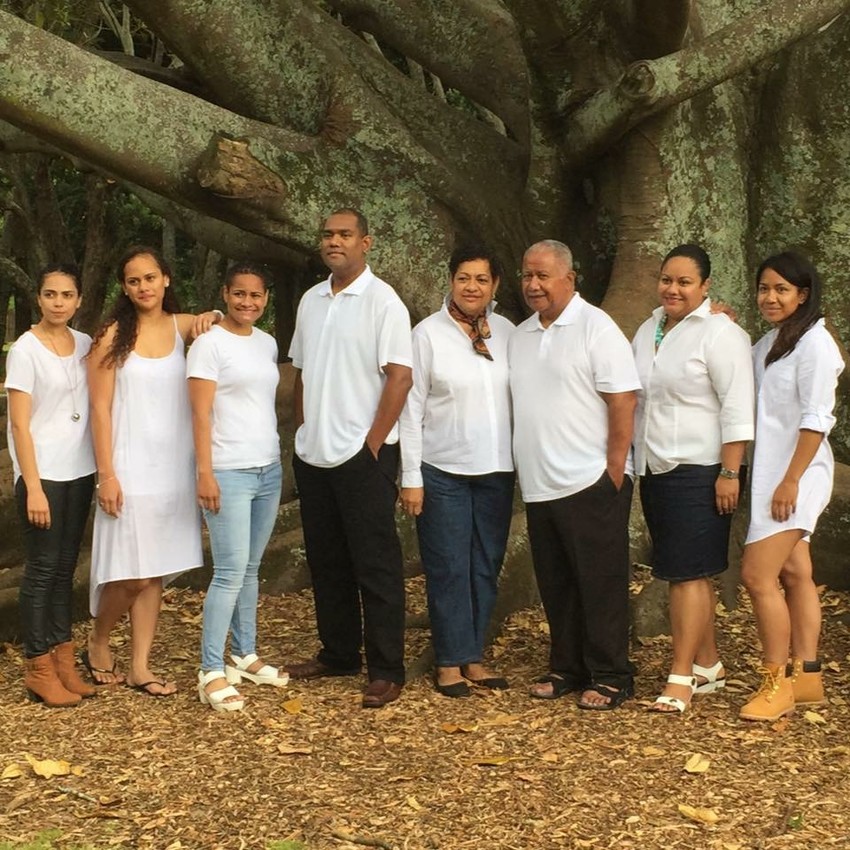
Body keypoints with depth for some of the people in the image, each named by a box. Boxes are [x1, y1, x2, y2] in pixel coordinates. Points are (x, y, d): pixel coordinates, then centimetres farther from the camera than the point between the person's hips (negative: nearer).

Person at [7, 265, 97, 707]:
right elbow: (20, 424, -11)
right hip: (42, 472, -5)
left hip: (79, 471, 5)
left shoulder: (85, 344, 7)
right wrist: (33, 487, -15)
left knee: (66, 566, 10)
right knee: (42, 566, -2)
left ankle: (63, 658, 17)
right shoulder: (25, 349, -9)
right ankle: (39, 668, 5)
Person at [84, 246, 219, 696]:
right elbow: (100, 409, -8)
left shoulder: (181, 326, 5)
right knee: (133, 574, -4)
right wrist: (106, 474, -13)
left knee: (155, 574, 7)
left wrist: (210, 318, -1)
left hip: (175, 468, 4)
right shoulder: (113, 336, -6)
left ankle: (140, 667, 15)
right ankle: (97, 642, 21)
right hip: (131, 468, -4)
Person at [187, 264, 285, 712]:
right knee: (230, 572, -9)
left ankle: (245, 656, 22)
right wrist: (205, 473, -17)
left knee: (250, 569, 12)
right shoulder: (209, 344, -8)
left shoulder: (267, 343, 12)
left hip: (268, 469, 6)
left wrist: (276, 460, 14)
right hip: (228, 472, -6)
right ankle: (211, 673, -4)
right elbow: (201, 413, -11)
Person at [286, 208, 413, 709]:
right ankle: (338, 654, 26)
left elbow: (400, 377, -13)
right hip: (314, 455, 7)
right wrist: (302, 432, 10)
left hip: (363, 456, -7)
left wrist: (372, 444, -15)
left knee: (376, 566, -2)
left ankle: (387, 672, 3)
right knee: (327, 562, 14)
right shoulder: (311, 301, 12)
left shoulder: (383, 301, -8)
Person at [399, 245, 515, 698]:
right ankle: (450, 662, 14)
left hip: (496, 470, 4)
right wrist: (411, 477, -8)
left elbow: (521, 397, 8)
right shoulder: (428, 333, -6)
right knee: (449, 570, 2)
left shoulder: (507, 332, 3)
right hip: (443, 471, -3)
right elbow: (411, 408, -6)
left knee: (486, 567, 10)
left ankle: (474, 657, 22)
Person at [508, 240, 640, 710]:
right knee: (556, 586, 13)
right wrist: (522, 470, 12)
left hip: (590, 483, -7)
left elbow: (623, 401, -11)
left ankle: (610, 677, 8)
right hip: (539, 487, 7)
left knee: (601, 585, 0)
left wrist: (614, 471, -15)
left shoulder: (595, 327, -7)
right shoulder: (520, 336, 14)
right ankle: (567, 669, 24)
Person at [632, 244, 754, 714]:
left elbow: (737, 408, -13)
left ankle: (681, 676, -5)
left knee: (689, 573, -7)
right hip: (655, 471, 7)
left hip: (699, 472, -7)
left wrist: (729, 473, -17)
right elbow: (634, 398, 21)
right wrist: (633, 462, 18)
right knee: (689, 573, 11)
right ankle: (708, 665, 21)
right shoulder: (648, 330, 15)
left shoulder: (719, 333, -9)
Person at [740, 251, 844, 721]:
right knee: (794, 574, 11)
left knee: (757, 575, -12)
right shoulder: (768, 343, 15)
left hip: (795, 476, -9)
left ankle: (776, 682, -3)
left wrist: (791, 481, -20)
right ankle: (806, 677, 17)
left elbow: (816, 419, -17)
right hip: (769, 474, 9)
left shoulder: (813, 342, -13)